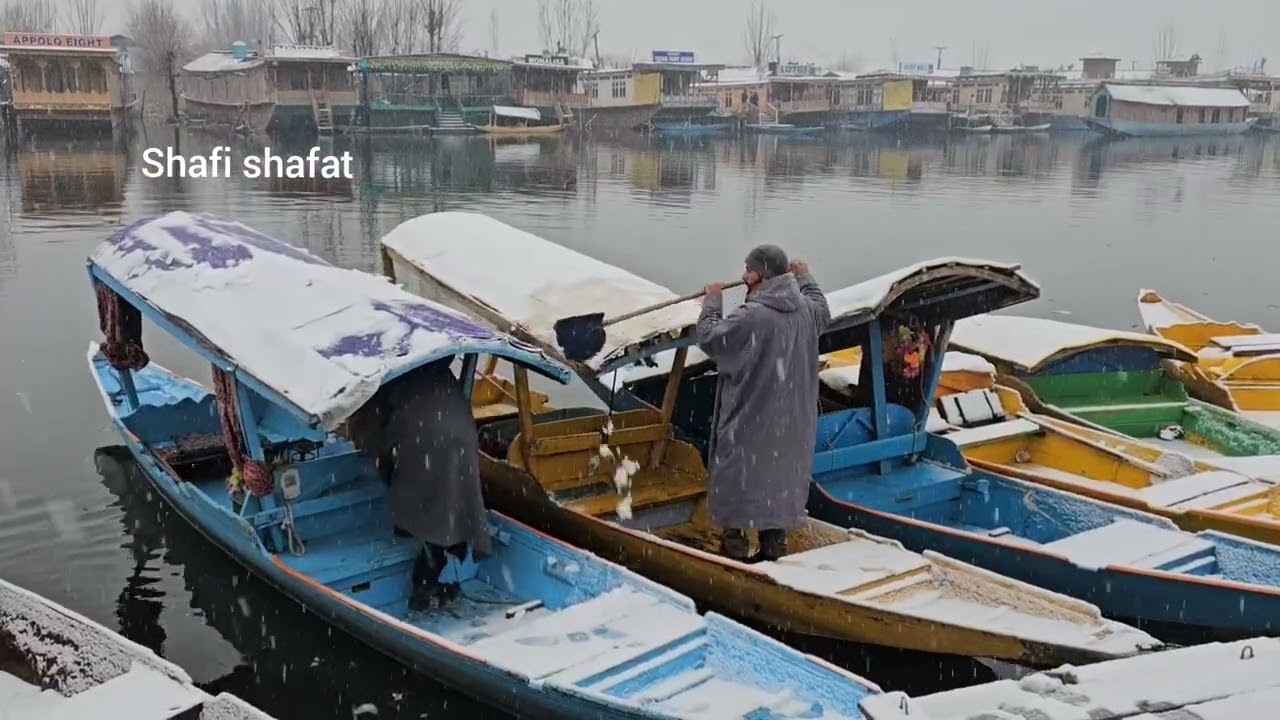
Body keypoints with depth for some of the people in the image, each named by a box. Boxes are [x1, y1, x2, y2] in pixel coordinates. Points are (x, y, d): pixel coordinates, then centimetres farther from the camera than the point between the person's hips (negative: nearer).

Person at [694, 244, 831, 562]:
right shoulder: (805, 308, 1)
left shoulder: (752, 316, -22)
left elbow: (710, 338, -13)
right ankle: (774, 546, 22)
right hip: (789, 422, 7)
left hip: (749, 421, -7)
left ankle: (735, 544, 11)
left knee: (737, 479, 6)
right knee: (780, 481, 16)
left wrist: (713, 301, 2)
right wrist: (805, 277, 42)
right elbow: (823, 312, 27)